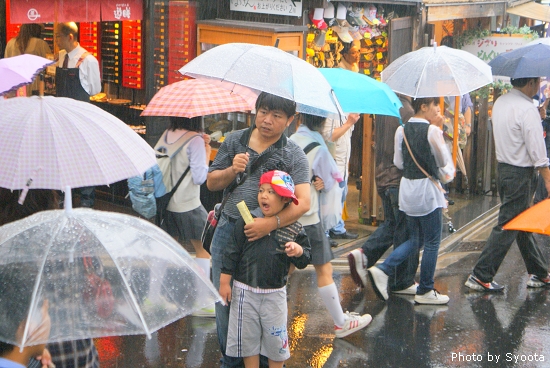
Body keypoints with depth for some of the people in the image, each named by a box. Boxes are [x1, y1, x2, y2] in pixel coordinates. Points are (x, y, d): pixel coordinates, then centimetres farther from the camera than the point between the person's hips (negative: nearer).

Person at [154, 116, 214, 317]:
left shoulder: (166, 135, 3)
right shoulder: (195, 140, -16)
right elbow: (200, 177, -18)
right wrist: (207, 153, -3)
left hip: (166, 202, 6)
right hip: (188, 206, -6)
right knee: (203, 250, 6)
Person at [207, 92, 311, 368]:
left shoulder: (293, 155, -3)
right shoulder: (234, 141, 8)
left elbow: (303, 202, -13)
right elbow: (211, 183, 13)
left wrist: (271, 223, -28)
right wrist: (232, 170, -8)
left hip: (266, 238, -3)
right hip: (228, 231, 3)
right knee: (224, 298, 9)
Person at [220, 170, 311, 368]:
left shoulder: (294, 229, -4)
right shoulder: (246, 221, -5)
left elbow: (304, 261, 1)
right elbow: (232, 251, -2)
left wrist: (298, 251, -22)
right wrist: (224, 281, -2)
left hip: (275, 294, 0)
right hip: (245, 292, 0)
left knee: (276, 340, 9)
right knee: (247, 338, 10)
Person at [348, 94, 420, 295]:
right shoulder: (405, 111, -18)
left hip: (382, 176, 9)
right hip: (400, 179, -9)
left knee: (392, 223, 22)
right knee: (405, 232, 1)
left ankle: (364, 254, 5)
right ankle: (402, 282, 9)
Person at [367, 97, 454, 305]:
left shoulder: (402, 130, 3)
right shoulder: (432, 130, -14)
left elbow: (398, 163, 8)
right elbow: (444, 162, -3)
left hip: (407, 187, 7)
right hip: (426, 188, -7)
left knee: (415, 240, 18)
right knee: (432, 242, 6)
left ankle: (383, 270, 1)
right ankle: (425, 291, 11)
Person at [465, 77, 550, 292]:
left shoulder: (500, 103, 8)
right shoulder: (527, 110, -19)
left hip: (503, 167, 9)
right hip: (521, 173, -9)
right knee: (508, 226, -4)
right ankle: (481, 277, -2)